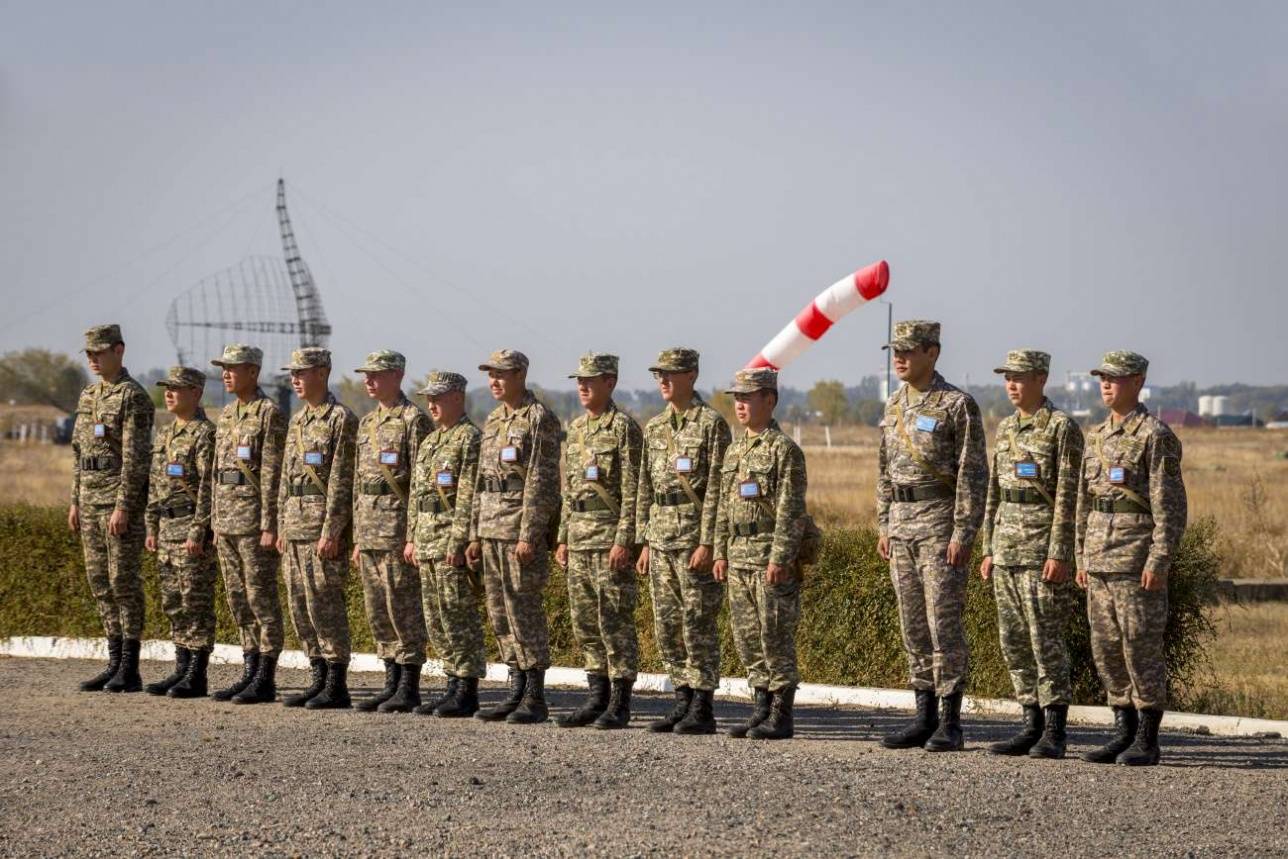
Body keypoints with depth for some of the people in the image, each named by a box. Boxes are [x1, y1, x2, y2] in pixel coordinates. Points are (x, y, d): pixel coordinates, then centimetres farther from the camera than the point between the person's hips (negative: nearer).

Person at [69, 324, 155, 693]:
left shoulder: (134, 398, -11)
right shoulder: (88, 397, 16)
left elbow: (135, 457, -17)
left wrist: (123, 507, -21)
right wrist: (76, 502, 14)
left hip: (122, 498, -9)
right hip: (91, 499, 9)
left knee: (123, 580, -7)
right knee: (100, 581, 8)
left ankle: (130, 669, -4)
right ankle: (115, 663, 12)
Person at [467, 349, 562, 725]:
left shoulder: (540, 419, -10)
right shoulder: (494, 420, 16)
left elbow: (542, 482, -16)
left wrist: (529, 536, -21)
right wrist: (476, 535, 16)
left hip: (522, 526, -9)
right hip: (492, 527, 9)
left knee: (524, 611, -7)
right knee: (500, 612, 9)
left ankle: (536, 699, -3)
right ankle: (517, 692, 14)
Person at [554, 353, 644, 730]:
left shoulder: (624, 427, -9)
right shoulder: (576, 428, 15)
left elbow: (632, 491, -14)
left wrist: (624, 541, -19)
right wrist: (563, 538, 15)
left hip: (611, 536, -8)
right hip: (578, 537, 8)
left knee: (615, 621, -5)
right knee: (585, 621, 9)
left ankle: (619, 704, -2)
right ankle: (597, 696, 16)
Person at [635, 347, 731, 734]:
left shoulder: (712, 424, -7)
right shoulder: (654, 427, 14)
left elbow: (716, 488, -12)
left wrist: (707, 543, -17)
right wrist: (644, 541, 12)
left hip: (696, 539, -7)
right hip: (661, 539, 7)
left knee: (698, 625, -5)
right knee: (667, 627, 8)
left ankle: (702, 710, -1)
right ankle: (683, 702, 15)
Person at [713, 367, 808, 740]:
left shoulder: (784, 450, -9)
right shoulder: (734, 451, 16)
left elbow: (790, 510, -14)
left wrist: (780, 559, -20)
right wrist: (721, 552, 14)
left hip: (772, 558, -8)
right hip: (739, 558, 8)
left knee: (776, 639, -5)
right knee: (747, 639, 9)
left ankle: (781, 717, -1)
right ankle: (763, 710, 16)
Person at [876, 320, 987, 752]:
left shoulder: (958, 405, -9)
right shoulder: (893, 406, 13)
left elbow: (973, 474, -13)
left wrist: (962, 535, -17)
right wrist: (884, 526, 13)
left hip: (941, 525, -7)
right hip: (902, 525, 7)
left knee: (944, 624, -7)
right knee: (913, 627, 8)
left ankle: (950, 723, -3)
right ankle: (925, 717, 14)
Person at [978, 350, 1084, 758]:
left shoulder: (1062, 428, -8)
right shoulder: (1006, 428, 15)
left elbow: (1067, 495, -12)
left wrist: (1059, 554, -18)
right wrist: (989, 549, 14)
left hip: (1043, 545, -8)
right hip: (1007, 547, 8)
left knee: (1046, 640, -7)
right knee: (1014, 641, 7)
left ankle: (1053, 733, -3)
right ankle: (1032, 725, 13)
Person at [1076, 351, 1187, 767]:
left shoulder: (1155, 436, -8)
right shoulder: (1097, 436, 15)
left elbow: (1171, 505, -12)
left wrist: (1159, 560, -18)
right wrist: (1082, 558, 16)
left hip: (1137, 560, -8)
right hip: (1100, 558, 8)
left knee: (1142, 648, -4)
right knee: (1106, 650, 9)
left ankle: (1147, 740, 1)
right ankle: (1124, 731, 17)